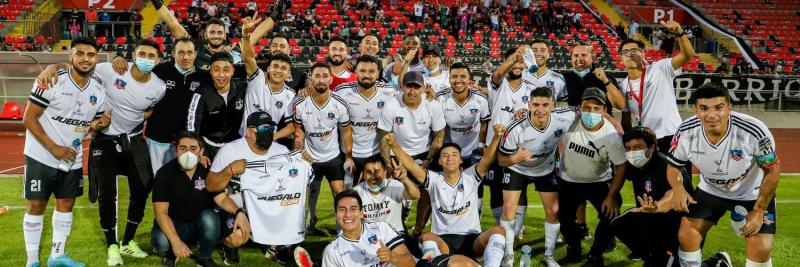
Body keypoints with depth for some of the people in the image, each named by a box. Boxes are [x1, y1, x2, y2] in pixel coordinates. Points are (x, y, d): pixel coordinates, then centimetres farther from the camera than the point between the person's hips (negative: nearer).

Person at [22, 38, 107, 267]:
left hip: (73, 159, 6)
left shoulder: (98, 89, 2)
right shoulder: (52, 81, -17)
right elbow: (29, 119, -16)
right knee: (35, 206, 2)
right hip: (41, 156, -6)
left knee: (66, 204, 12)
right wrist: (54, 148, -20)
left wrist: (98, 125, -11)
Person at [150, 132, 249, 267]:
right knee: (161, 242, -34)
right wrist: (176, 242, -35)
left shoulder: (208, 170, -9)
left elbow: (221, 198, -9)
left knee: (209, 217, -32)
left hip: (201, 224, 2)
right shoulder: (165, 173, -16)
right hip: (174, 225, -2)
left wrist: (239, 212, -33)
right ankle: (170, 253, 6)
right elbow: (161, 212, -22)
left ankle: (203, 256, -3)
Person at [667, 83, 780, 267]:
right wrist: (678, 187, -29)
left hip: (752, 193, -2)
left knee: (761, 250, -14)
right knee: (686, 236, -4)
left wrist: (758, 211, -15)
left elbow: (772, 170, -16)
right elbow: (674, 166, -6)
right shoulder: (685, 133, -24)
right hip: (710, 190, 3)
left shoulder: (754, 131, -33)